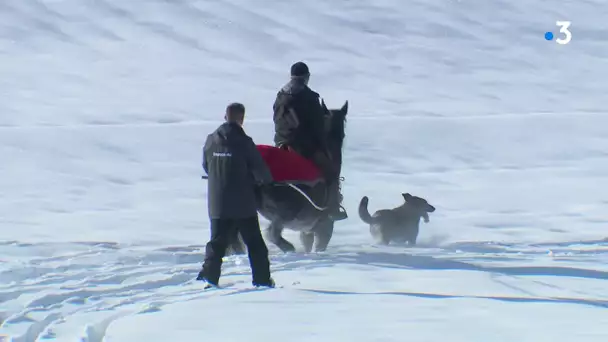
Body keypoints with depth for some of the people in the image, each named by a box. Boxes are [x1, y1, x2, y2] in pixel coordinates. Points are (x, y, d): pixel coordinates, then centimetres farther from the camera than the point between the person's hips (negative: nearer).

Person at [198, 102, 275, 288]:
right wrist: (266, 180, 13)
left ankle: (209, 276, -7)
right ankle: (262, 279, 11)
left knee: (217, 243, 8)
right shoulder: (244, 142, -13)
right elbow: (260, 170, -9)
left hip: (217, 204, 3)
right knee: (255, 243, 9)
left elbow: (206, 166, 14)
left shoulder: (211, 141, 1)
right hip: (243, 204, -3)